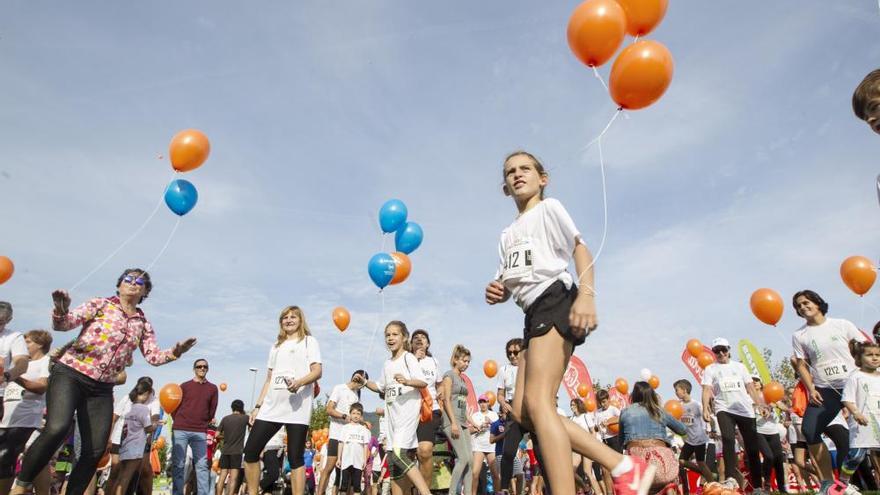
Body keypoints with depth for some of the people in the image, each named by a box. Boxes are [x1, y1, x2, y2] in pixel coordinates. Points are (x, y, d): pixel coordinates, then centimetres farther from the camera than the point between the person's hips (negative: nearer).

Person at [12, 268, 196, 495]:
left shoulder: (144, 325, 11)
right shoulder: (99, 304, 3)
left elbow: (153, 356, 4)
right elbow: (64, 324, -7)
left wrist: (174, 353, -17)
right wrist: (61, 312, -30)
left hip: (102, 389, 4)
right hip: (69, 374, -4)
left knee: (95, 451, -2)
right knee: (57, 429, -27)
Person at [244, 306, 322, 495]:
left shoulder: (309, 341, 7)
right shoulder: (276, 346, 22)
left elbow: (318, 371, -5)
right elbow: (268, 379, 22)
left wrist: (299, 382, -24)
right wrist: (258, 406, 13)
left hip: (297, 408, -5)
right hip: (271, 407, 5)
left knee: (295, 457, -4)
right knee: (250, 451, 0)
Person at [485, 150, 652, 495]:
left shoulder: (549, 208, 8)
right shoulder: (507, 235, 28)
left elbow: (579, 248, -7)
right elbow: (508, 284, 25)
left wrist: (586, 294, -24)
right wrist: (496, 292, -1)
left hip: (555, 300, -8)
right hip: (534, 312, 8)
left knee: (536, 402, -22)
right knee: (522, 411, -2)